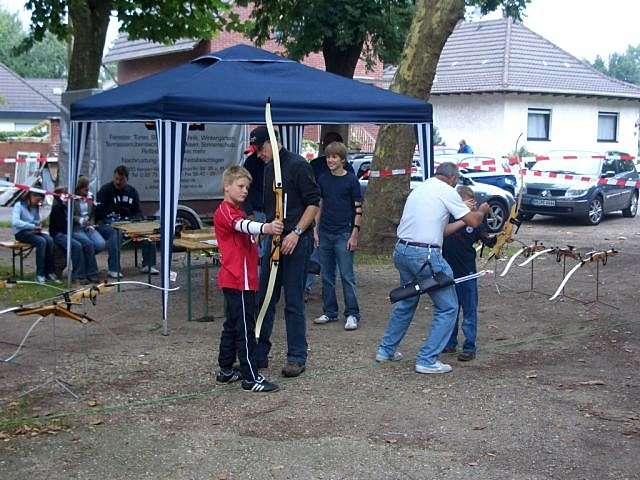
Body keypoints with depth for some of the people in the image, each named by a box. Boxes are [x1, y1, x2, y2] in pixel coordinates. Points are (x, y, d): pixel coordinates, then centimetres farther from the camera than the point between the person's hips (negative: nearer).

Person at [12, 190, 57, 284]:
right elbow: (15, 222, -25)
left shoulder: (36, 207, 10)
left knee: (50, 240, -23)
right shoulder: (19, 205, -10)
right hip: (21, 232, -6)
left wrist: (38, 227, -1)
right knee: (41, 241, -32)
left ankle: (49, 272, -18)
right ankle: (39, 274, -27)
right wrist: (33, 226, -27)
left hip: (33, 231, 6)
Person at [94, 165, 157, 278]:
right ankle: (113, 269, -33)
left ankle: (148, 265, -8)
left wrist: (136, 220, -6)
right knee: (115, 234, -39)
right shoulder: (105, 190, 0)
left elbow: (138, 212, 17)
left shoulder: (132, 192, 15)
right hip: (107, 224, -5)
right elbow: (99, 212, -6)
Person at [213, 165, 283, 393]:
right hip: (239, 281, -11)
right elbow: (243, 225, -36)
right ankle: (251, 378, -5)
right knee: (245, 328, -8)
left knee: (232, 325, 16)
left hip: (235, 280, 11)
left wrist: (253, 238, 13)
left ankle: (226, 370, 25)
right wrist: (265, 228, -54)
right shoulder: (225, 211, -14)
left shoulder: (234, 210, 18)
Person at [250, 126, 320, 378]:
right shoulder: (268, 169, 15)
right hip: (274, 240, 8)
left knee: (293, 302, -2)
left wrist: (296, 233, -19)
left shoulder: (297, 165, -10)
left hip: (297, 242, -8)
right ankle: (259, 354, 19)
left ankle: (297, 357, 8)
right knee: (264, 298, 10)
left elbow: (314, 202, -13)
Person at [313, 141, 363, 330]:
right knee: (327, 276, 9)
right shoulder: (323, 180, 9)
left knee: (347, 275, -4)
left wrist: (354, 234, -9)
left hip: (343, 233, -5)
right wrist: (316, 229, 8)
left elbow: (358, 209, -4)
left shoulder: (351, 180, -4)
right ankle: (330, 312, 19)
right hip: (325, 234, 5)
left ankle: (352, 314, 1)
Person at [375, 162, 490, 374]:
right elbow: (473, 221, -3)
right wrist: (482, 210, 18)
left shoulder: (419, 189, 20)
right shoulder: (447, 191, -4)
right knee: (447, 308, 3)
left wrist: (460, 224, 29)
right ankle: (427, 360, 1)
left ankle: (386, 350, 33)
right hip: (425, 255, -8)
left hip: (401, 251, 8)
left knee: (405, 302, 25)